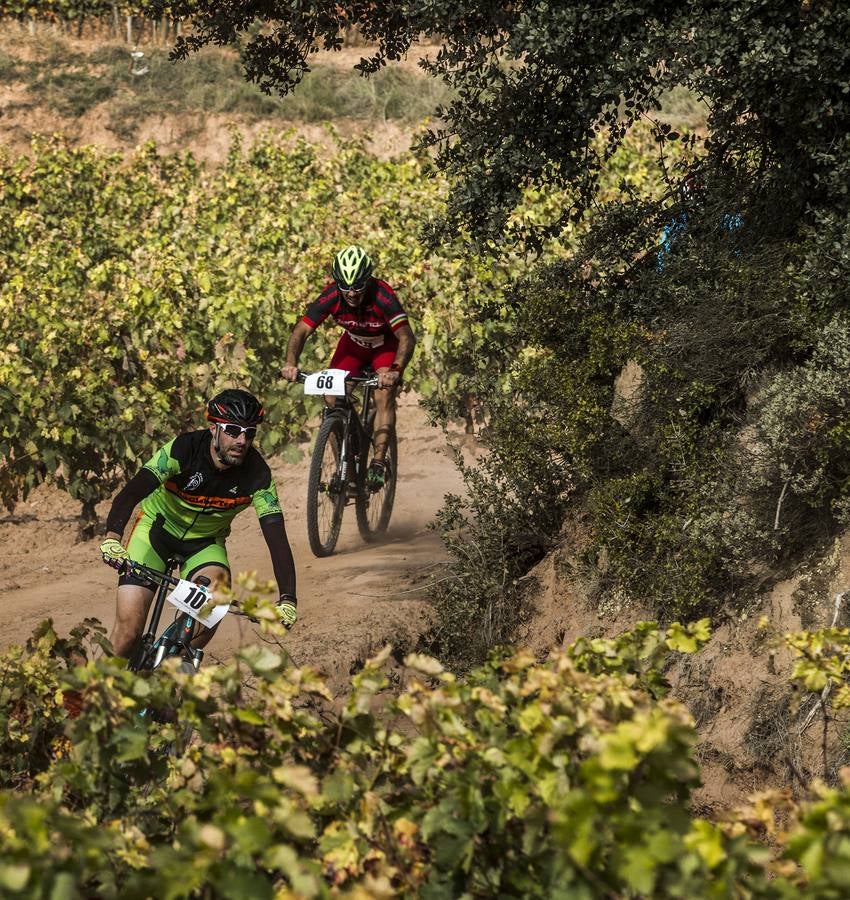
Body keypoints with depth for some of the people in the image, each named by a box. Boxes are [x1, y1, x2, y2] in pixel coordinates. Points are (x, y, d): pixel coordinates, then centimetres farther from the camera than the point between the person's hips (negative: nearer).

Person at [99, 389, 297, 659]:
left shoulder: (258, 473, -23)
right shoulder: (184, 449, -30)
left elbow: (277, 537, -25)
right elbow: (131, 492, -38)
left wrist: (288, 600, -37)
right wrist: (112, 537, -57)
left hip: (205, 541, 2)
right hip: (157, 526, -2)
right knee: (129, 627, -14)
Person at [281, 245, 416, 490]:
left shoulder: (382, 295, -37)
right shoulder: (331, 296, -29)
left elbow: (406, 337, -42)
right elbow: (301, 331, -30)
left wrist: (396, 371, -59)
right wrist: (291, 364, -48)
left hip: (385, 345, -3)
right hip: (353, 344, 3)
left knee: (384, 396, -25)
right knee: (332, 398, -13)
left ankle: (378, 464, -20)